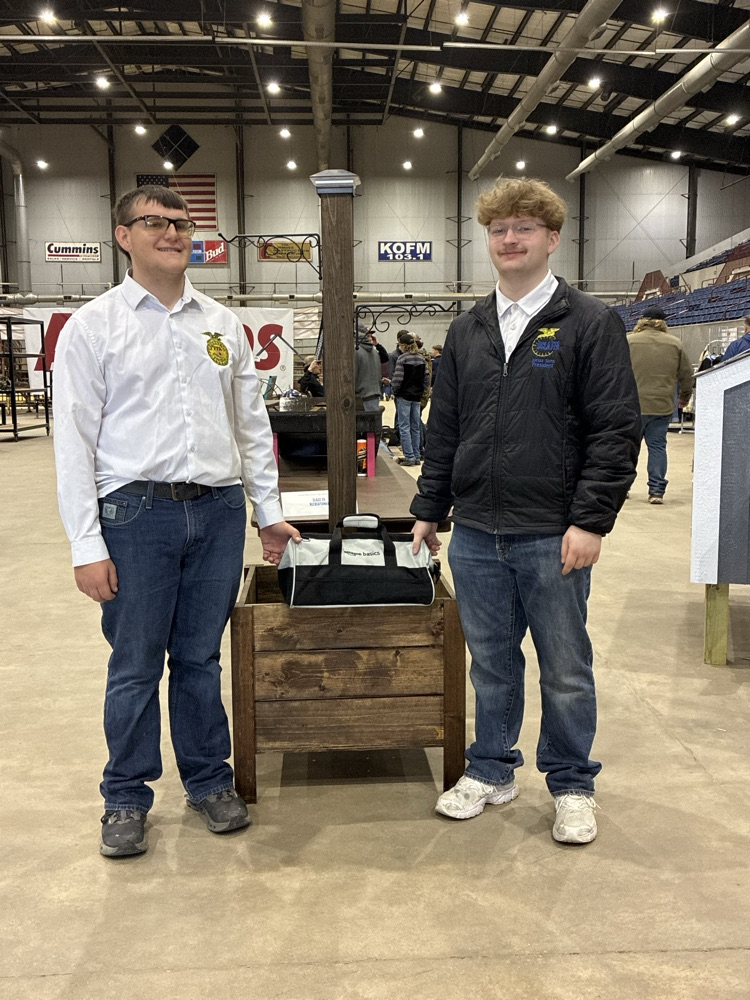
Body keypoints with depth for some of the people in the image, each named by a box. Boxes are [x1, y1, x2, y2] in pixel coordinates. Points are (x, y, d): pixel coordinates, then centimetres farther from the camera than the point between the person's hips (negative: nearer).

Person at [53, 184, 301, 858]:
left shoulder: (223, 324, 12)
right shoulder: (93, 326, 0)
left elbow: (252, 425, 16)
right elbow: (75, 441, -4)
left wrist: (270, 511, 13)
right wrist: (87, 545, -10)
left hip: (218, 511, 3)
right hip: (136, 514, -3)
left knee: (200, 659, 13)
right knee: (135, 667, 7)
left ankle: (209, 780, 30)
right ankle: (126, 798, 25)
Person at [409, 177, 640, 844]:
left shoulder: (591, 324, -4)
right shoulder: (467, 331, 11)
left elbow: (616, 431, -8)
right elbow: (444, 429, 14)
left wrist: (591, 520, -14)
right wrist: (429, 508, 11)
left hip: (553, 537, -4)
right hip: (476, 533, 4)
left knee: (565, 669, 9)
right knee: (491, 663, 15)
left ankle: (572, 786, 27)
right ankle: (492, 771, 33)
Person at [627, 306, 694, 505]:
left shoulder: (628, 341, -2)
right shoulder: (675, 343, 5)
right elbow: (686, 375, 10)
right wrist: (684, 396, 26)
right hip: (663, 406, 1)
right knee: (658, 446, 6)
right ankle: (657, 490, 4)